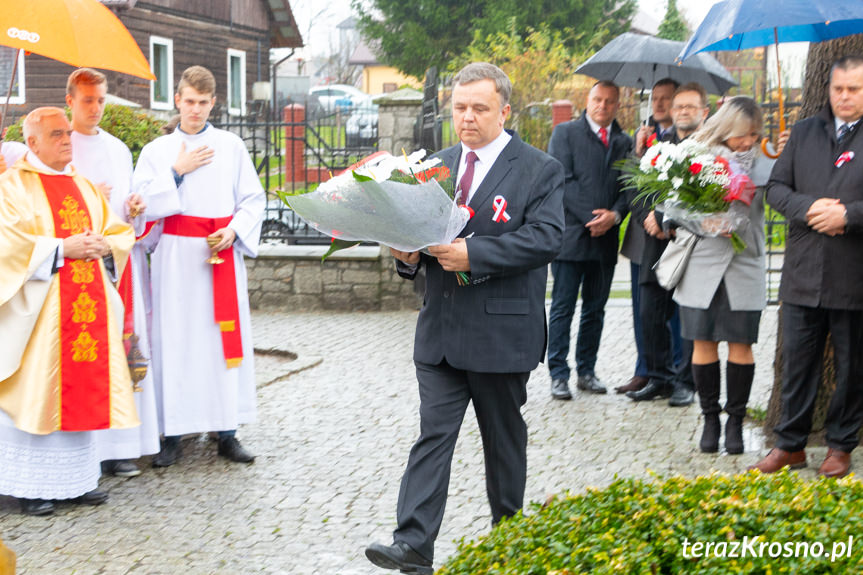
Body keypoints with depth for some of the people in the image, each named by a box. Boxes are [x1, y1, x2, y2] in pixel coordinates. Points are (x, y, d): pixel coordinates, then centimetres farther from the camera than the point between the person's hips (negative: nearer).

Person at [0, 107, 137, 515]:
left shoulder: (84, 187, 17)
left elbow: (121, 233, 17)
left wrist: (103, 245, -4)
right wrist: (62, 248, -17)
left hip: (88, 308, 6)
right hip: (39, 309, -6)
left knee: (82, 389, 6)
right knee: (37, 391, -4)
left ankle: (75, 479, 14)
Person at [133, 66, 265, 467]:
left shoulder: (232, 147, 9)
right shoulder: (156, 151, 7)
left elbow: (253, 199, 8)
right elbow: (142, 205, -1)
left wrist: (234, 230, -8)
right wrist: (177, 172, -6)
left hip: (223, 253, 1)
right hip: (176, 256, -1)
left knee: (226, 338, -1)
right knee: (175, 340, -4)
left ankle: (227, 433, 5)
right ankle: (173, 436, 2)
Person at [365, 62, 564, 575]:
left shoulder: (539, 170, -4)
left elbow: (547, 237, -16)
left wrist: (474, 254, -23)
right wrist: (408, 254, -7)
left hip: (502, 332, -3)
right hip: (441, 328, 4)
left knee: (504, 437, 11)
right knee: (433, 433, -3)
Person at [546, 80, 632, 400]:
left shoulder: (624, 142, 14)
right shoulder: (565, 133, 2)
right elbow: (563, 181, -7)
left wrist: (614, 215, -12)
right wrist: (590, 217, -14)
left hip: (605, 240, 4)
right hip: (570, 235, -4)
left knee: (595, 310, 9)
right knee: (563, 309, -2)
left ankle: (587, 371, 17)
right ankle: (558, 375, 2)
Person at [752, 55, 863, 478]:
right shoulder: (804, 133, 11)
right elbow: (776, 187, 8)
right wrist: (808, 207, -11)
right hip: (803, 276, 3)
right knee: (797, 363, 9)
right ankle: (790, 444, 20)